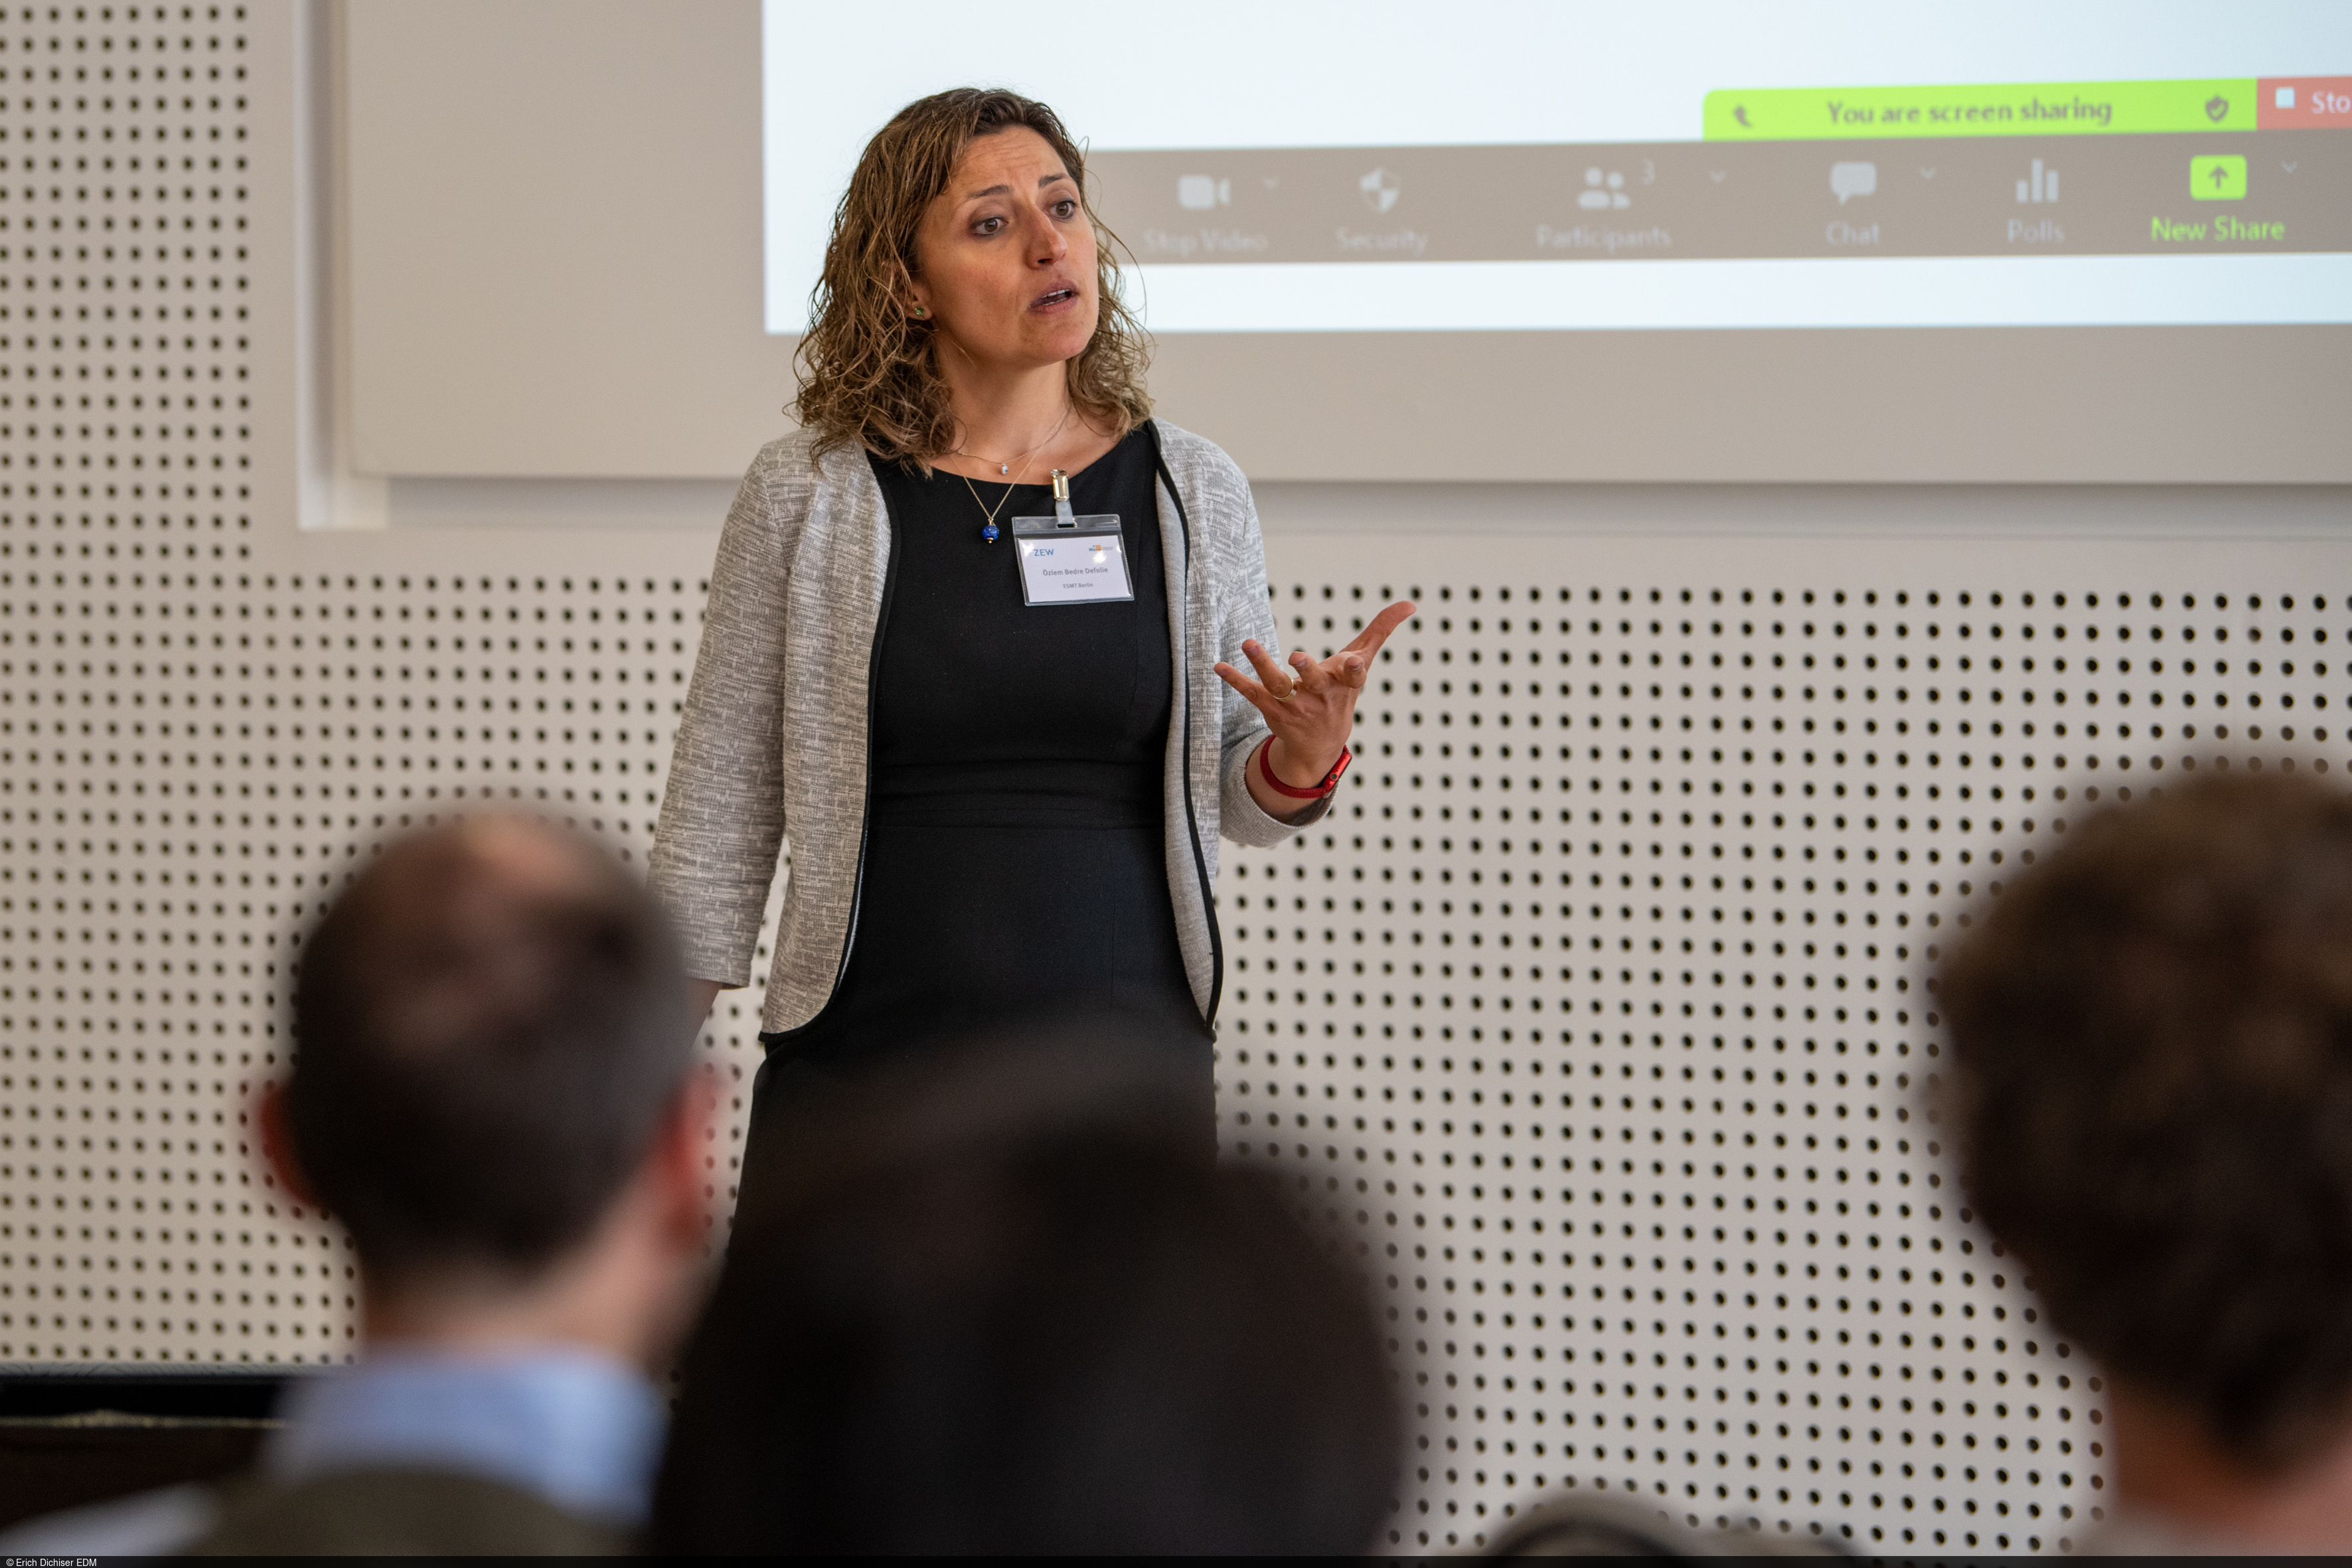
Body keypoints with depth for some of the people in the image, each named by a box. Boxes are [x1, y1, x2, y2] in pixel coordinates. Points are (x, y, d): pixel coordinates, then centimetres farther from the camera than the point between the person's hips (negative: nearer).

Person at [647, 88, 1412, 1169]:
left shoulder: (1193, 497, 6)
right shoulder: (804, 498, 0)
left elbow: (1235, 800, 12)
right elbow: (721, 809, 4)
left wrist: (1302, 763, -10)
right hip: (864, 1067, -1)